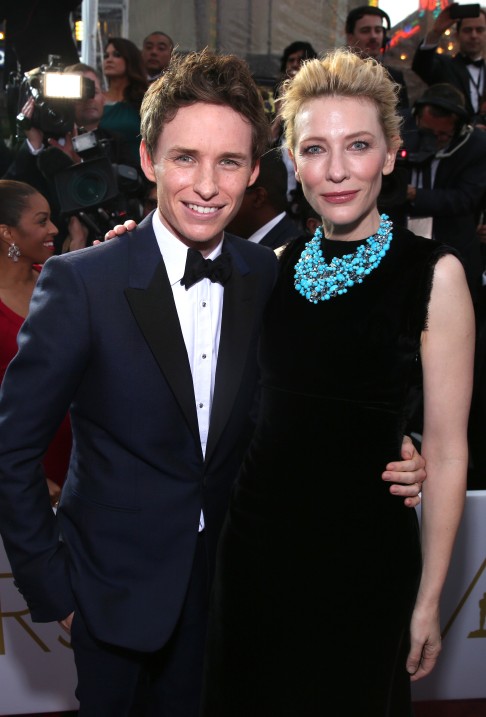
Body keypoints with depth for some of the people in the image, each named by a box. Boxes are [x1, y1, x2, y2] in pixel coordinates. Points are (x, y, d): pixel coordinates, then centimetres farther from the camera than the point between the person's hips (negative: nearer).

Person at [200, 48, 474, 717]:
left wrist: (428, 599, -9)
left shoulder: (433, 273, -12)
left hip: (362, 551, -4)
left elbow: (446, 450, -10)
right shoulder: (283, 263, 3)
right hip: (257, 533, 5)